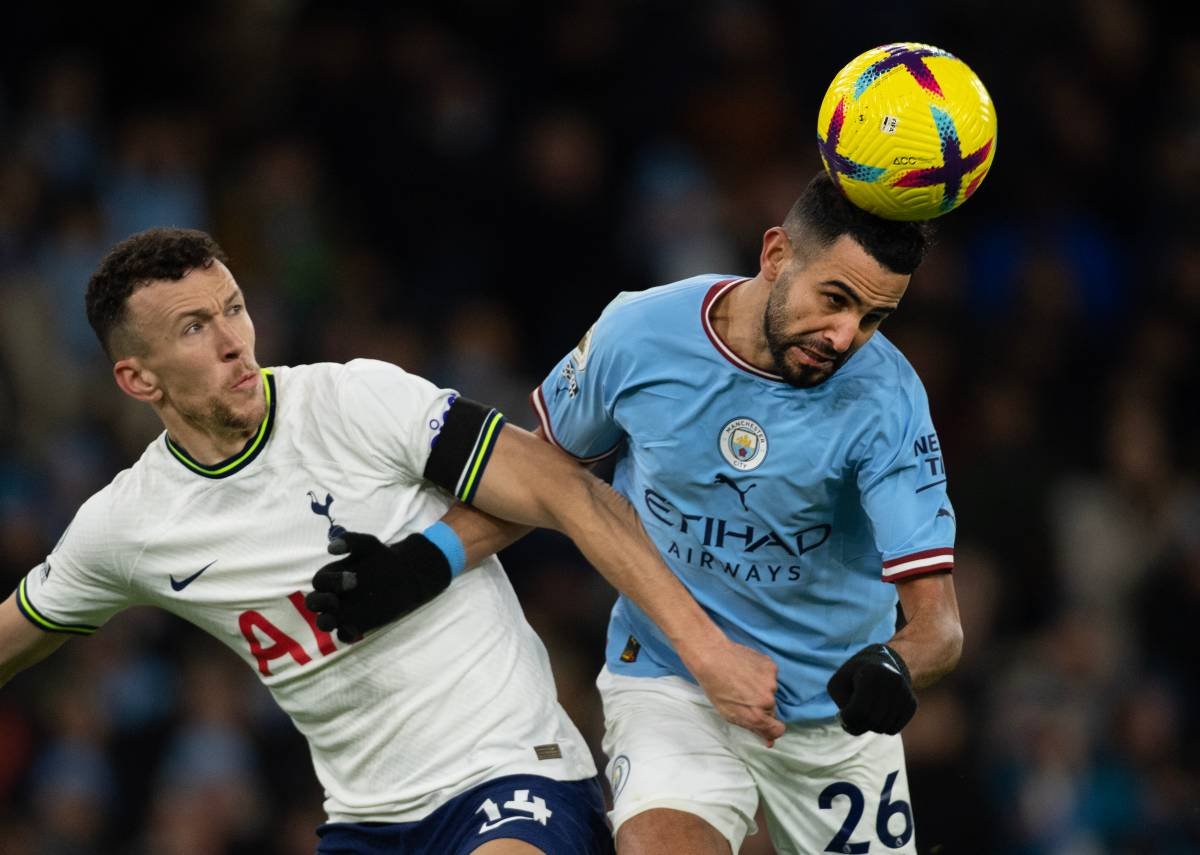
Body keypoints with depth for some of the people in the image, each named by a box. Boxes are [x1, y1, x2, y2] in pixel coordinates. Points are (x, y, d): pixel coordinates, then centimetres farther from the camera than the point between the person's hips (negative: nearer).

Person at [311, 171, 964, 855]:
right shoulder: (637, 335, -13)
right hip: (669, 688, -1)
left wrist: (895, 667, -46)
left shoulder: (886, 400, -19)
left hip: (839, 715, 1)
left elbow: (937, 623, -23)